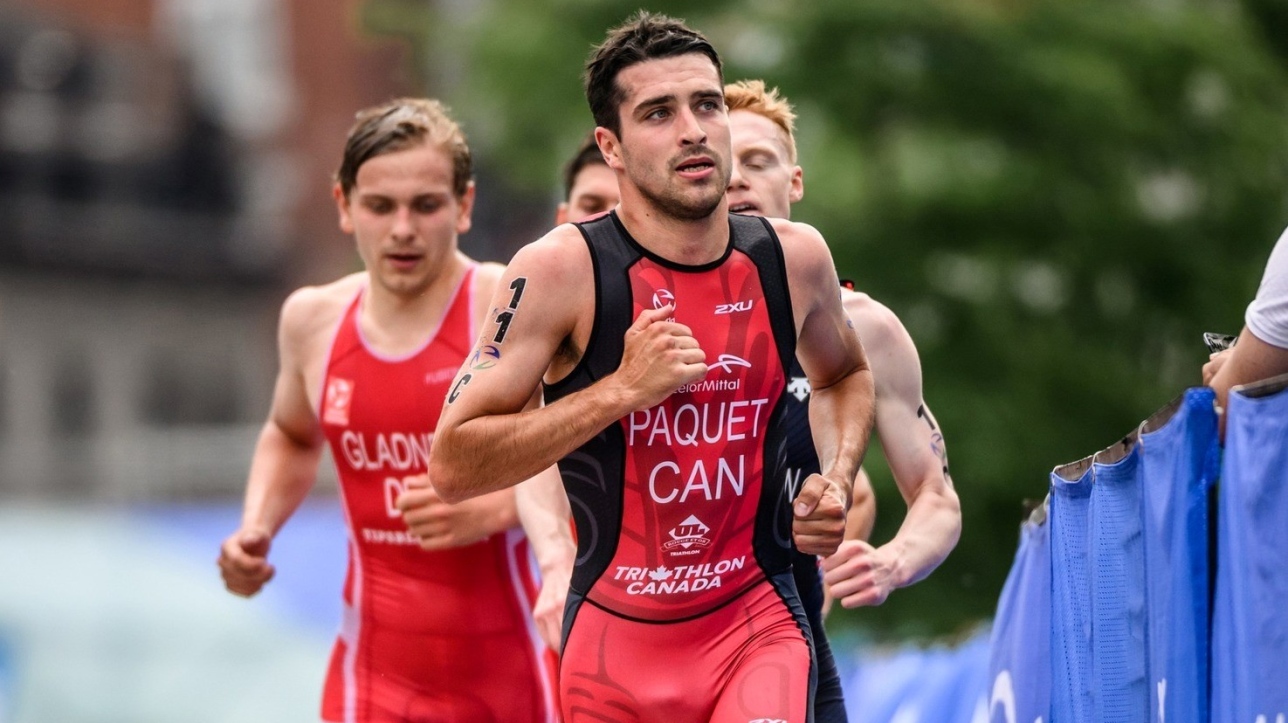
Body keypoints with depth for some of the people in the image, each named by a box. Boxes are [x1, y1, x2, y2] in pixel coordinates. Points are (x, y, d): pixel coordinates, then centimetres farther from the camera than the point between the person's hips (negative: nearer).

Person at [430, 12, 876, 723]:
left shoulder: (794, 258, 1)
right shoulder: (563, 270, -12)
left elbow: (843, 375, 25)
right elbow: (453, 464, -15)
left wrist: (837, 478, 5)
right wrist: (624, 388, -21)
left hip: (757, 622, 1)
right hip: (616, 635, -1)